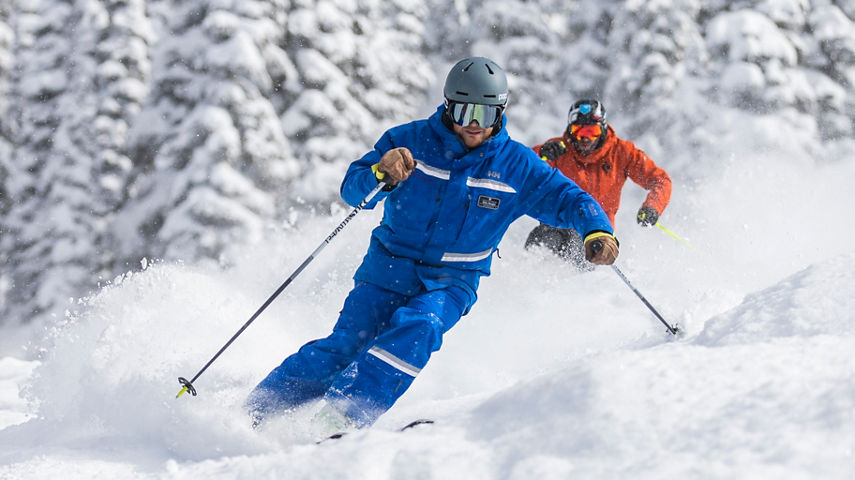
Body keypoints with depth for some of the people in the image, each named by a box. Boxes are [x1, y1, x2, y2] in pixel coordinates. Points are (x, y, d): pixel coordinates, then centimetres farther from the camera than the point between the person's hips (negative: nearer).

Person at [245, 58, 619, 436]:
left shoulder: (514, 164, 0)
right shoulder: (412, 140, -4)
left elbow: (565, 198, 0)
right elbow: (352, 191, -9)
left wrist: (597, 230, -21)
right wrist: (380, 173, -32)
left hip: (452, 283, 1)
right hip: (389, 267, 0)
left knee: (418, 328, -30)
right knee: (347, 344, -14)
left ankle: (345, 414, -34)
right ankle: (256, 411, -2)